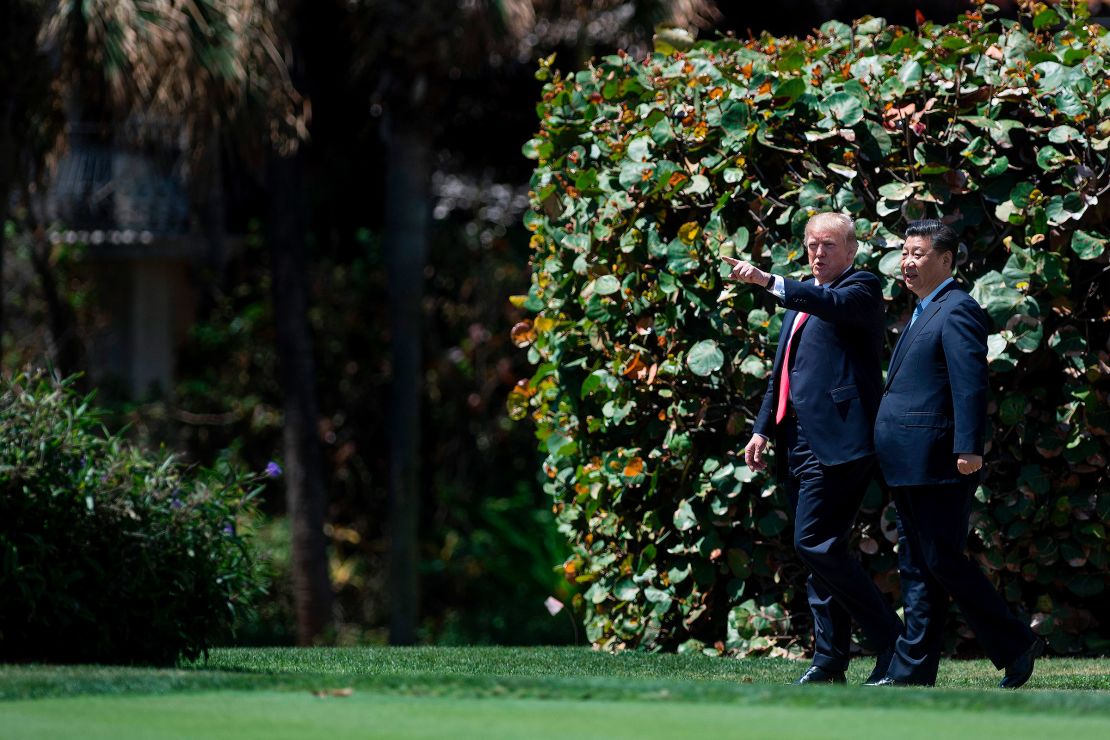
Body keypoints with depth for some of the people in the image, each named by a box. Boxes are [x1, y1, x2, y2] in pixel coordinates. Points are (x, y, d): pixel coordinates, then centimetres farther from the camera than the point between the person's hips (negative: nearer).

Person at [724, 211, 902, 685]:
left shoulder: (861, 289, -3)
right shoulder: (801, 299, 22)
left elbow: (834, 303, -27)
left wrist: (769, 282, -37)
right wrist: (763, 429, 20)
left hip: (836, 442, -9)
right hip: (798, 444, 9)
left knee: (816, 544, -16)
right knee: (818, 551, 10)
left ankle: (892, 641, -11)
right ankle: (829, 659, 14)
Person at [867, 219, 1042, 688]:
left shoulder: (956, 311, -11)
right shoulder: (923, 314, 20)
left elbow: (970, 383, -20)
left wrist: (968, 449, -28)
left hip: (938, 464, -10)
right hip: (911, 468, 10)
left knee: (944, 562, -9)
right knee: (916, 566, 9)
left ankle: (1015, 645, 0)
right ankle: (911, 671, 11)